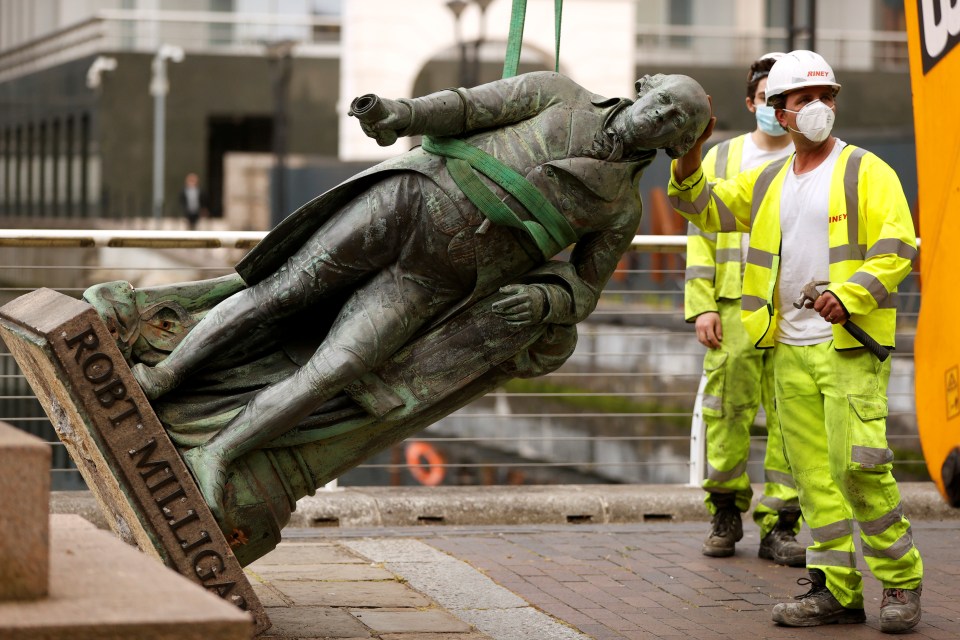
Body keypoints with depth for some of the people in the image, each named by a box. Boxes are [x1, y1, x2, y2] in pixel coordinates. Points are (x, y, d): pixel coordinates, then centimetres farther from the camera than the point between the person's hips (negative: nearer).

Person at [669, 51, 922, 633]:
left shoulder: (866, 171, 0)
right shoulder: (767, 181, 17)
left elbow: (896, 251, -8)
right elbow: (701, 207, 17)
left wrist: (848, 295, -23)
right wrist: (690, 152, 0)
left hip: (850, 345, -6)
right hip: (790, 350, 6)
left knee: (858, 465, -13)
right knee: (814, 474, 5)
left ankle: (902, 582, 0)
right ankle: (837, 589, 10)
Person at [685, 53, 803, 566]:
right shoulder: (721, 159, 13)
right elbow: (701, 235, 10)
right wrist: (701, 306, -1)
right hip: (735, 308, 0)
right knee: (728, 412, -1)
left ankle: (779, 524, 7)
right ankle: (726, 513, 16)